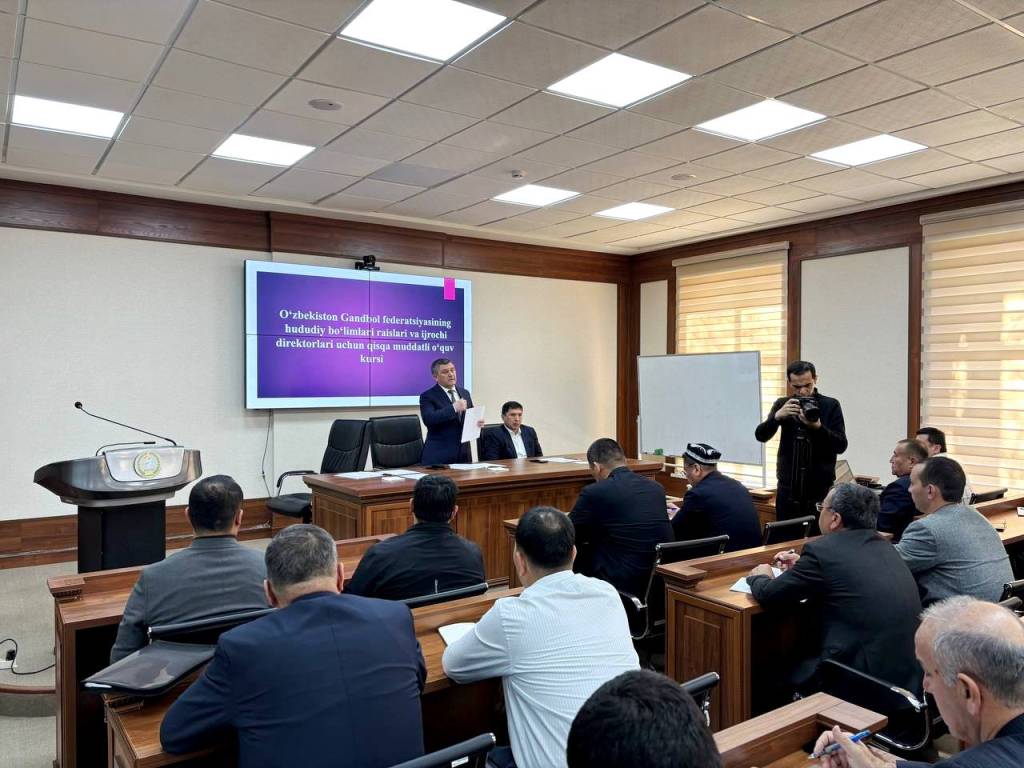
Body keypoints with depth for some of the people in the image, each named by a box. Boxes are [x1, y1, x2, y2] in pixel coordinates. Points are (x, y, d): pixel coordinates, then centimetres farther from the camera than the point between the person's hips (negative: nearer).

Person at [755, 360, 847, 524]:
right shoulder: (782, 404, 6)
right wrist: (777, 416, -22)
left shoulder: (831, 405, 0)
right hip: (788, 488, 2)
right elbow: (761, 436, -4)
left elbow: (841, 446, -5)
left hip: (820, 489, -2)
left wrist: (818, 427, -22)